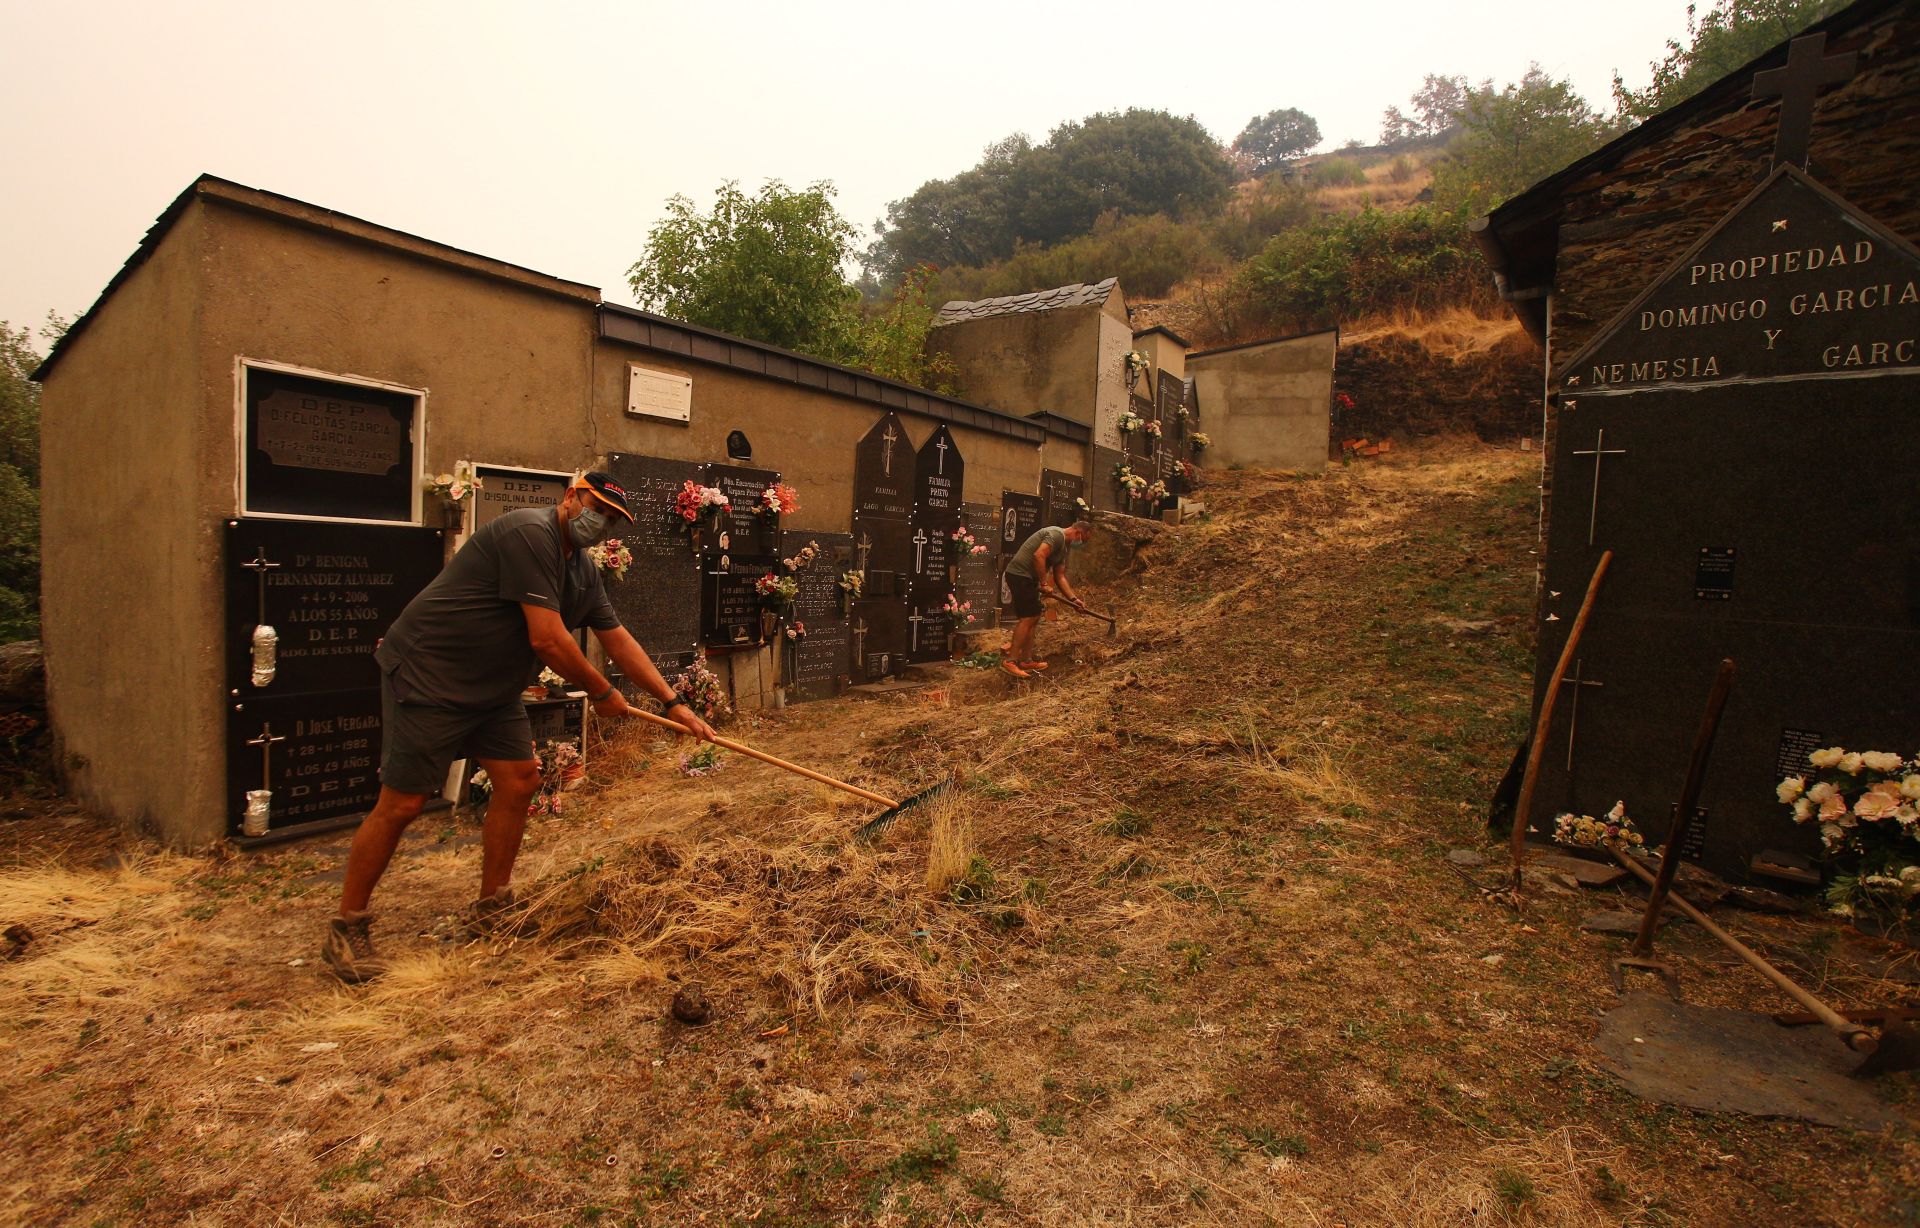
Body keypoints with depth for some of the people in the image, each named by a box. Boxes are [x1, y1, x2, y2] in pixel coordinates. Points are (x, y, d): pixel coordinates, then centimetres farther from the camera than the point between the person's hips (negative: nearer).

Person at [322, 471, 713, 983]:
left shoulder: (582, 567, 8)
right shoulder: (530, 533, -21)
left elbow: (618, 639, 11)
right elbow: (546, 638, -26)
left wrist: (674, 704, 7)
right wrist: (602, 693, -12)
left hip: (491, 687, 9)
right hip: (427, 675, -9)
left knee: (520, 779, 5)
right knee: (402, 803, -4)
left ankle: (491, 909, 20)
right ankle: (346, 930, 14)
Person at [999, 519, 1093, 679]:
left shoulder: (1064, 548, 19)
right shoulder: (1056, 534, -13)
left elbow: (1060, 577, 20)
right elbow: (1038, 555, -27)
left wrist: (1073, 599, 13)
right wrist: (1044, 584, -19)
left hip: (1027, 578, 11)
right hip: (1019, 574, -11)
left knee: (1033, 618, 13)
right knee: (1027, 618, -11)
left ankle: (1026, 660, 19)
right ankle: (1010, 661, -12)